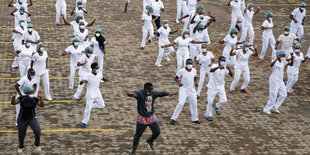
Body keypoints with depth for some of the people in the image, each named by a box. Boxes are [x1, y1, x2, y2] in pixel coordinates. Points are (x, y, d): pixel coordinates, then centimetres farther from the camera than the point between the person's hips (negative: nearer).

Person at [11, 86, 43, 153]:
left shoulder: (35, 99, -11)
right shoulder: (22, 98, -13)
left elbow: (42, 105, -21)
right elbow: (13, 103, -18)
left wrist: (40, 97, -36)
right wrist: (13, 97, -37)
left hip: (32, 118, 0)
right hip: (22, 119, 0)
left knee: (37, 131, -18)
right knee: (21, 134, 11)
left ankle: (37, 145, 9)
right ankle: (21, 147, 39)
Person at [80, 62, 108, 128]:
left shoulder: (99, 73, -6)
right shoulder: (88, 75, -22)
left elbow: (102, 78, 16)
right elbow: (80, 83, -23)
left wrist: (106, 79, -8)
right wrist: (83, 81, -47)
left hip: (97, 93, 6)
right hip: (90, 95, -6)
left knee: (102, 105, 12)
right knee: (88, 109, -7)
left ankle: (89, 106, 30)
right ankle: (84, 122, 10)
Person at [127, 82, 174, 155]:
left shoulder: (153, 93, -5)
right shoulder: (139, 93, -20)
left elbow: (162, 93, -2)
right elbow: (128, 93, -30)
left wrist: (168, 93, -23)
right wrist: (132, 94, -54)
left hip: (152, 117, 4)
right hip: (142, 118, -4)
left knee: (157, 132, 9)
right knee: (138, 135, 5)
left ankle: (150, 141, 39)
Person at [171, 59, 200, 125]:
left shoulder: (194, 70, 0)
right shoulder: (182, 71, -14)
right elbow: (176, 78, -6)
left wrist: (196, 82, -5)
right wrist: (178, 82, -26)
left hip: (192, 90, 5)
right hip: (183, 90, -5)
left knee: (194, 104, 9)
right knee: (180, 104, -13)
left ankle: (194, 119, 24)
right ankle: (173, 118, -5)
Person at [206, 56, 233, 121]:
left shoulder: (225, 68, -5)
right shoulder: (214, 66, -16)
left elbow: (231, 75, -17)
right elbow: (211, 70, -39)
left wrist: (229, 69, -36)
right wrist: (218, 67, -55)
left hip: (221, 87, 3)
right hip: (212, 87, -3)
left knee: (224, 100, -6)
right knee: (210, 102, 0)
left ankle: (217, 107, 25)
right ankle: (208, 115, 19)